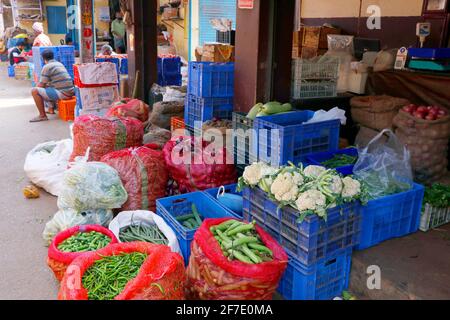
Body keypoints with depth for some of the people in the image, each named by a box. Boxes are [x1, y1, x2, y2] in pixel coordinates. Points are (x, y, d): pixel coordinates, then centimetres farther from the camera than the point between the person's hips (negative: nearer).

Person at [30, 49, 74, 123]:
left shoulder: (47, 67, -7)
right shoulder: (60, 64, 18)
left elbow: (41, 85, -4)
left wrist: (36, 88, 16)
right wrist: (45, 84, 33)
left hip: (62, 94, -9)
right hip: (70, 92, 9)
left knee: (34, 91, -8)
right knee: (48, 87, 34)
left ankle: (42, 116, -1)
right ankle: (51, 109, 37)